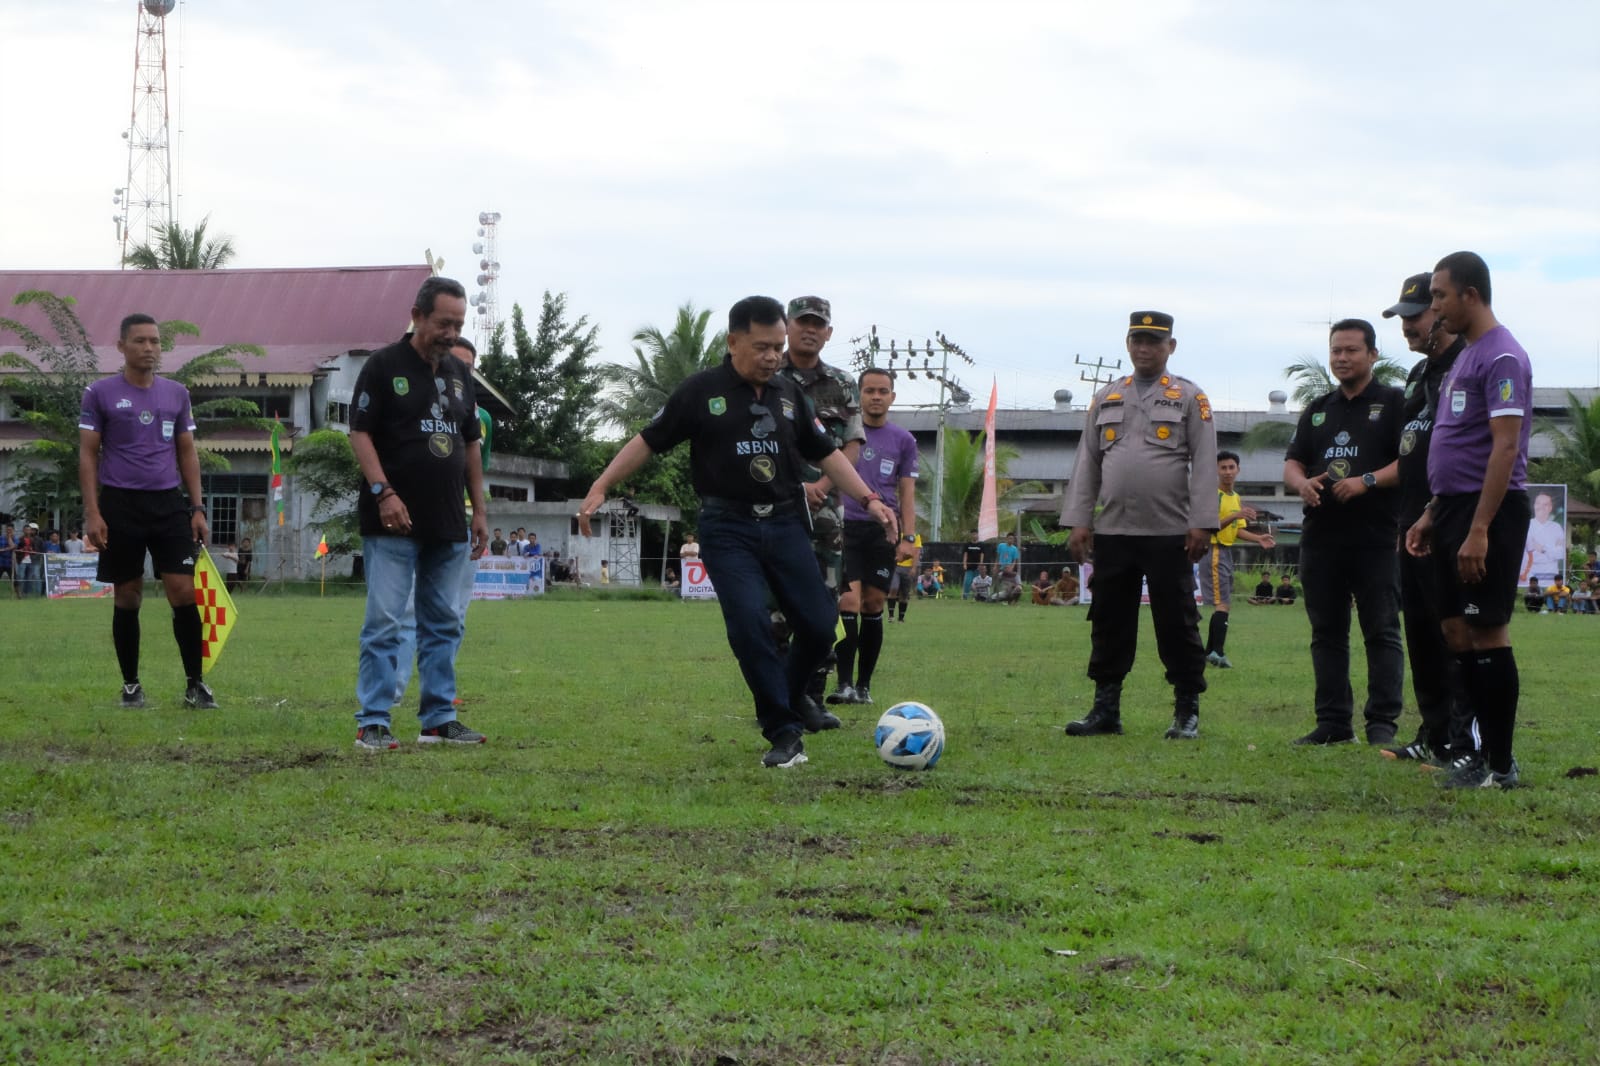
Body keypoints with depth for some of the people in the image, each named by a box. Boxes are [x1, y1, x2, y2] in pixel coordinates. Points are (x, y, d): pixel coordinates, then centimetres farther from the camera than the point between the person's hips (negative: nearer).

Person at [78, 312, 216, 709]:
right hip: (120, 505, -2)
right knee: (127, 597, 5)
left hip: (169, 504, 2)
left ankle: (194, 683, 2)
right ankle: (131, 685, 16)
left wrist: (197, 507, 6)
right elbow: (88, 455, 1)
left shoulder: (176, 394, 10)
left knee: (183, 592, -6)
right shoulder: (100, 393, 1)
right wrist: (92, 512, -8)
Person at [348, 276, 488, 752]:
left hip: (448, 526, 6)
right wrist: (384, 492, -19)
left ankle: (439, 718, 16)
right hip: (394, 522, -6)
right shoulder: (384, 365, -4)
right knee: (384, 622, -7)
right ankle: (372, 722, -4)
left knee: (445, 624, 9)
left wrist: (479, 510, 15)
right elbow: (360, 432, -8)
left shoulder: (460, 373, 14)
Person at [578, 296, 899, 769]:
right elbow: (648, 441, 2)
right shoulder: (701, 391, -3)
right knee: (749, 624, -18)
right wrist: (600, 488, -4)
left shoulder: (789, 393, 8)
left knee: (819, 626, -2)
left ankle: (790, 695, 28)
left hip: (785, 523, 4)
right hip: (728, 529, -4)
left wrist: (869, 499, 4)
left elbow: (825, 454, 14)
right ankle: (784, 732, -6)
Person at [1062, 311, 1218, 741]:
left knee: (1177, 625, 0)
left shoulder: (1190, 397, 3)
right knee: (1109, 623, 6)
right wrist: (1079, 520, 5)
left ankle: (1187, 712, 7)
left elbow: (1204, 464, -3)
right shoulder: (1106, 399, 15)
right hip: (1112, 532, 4)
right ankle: (1105, 709, 13)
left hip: (1169, 533, -4)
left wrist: (1201, 523, -11)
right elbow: (1087, 463, 13)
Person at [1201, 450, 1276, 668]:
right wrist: (1235, 515, -31)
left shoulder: (1236, 498, 15)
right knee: (1223, 604, -15)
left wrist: (1258, 539, -3)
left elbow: (1238, 530, 14)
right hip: (1214, 552, -9)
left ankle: (1210, 652, 15)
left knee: (1223, 605, 11)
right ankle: (1217, 652, -18)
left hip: (1227, 552, 9)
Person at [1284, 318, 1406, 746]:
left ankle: (1383, 722, -3)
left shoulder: (1394, 403, 2)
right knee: (1327, 633, 7)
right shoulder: (1317, 410, 19)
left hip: (1376, 538, -6)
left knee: (1382, 631, -5)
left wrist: (1367, 481, -20)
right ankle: (1333, 722, 12)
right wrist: (1302, 483, -5)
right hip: (1320, 535, 6)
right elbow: (1292, 462, 17)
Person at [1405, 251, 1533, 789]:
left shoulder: (1502, 357, -13)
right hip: (1455, 508, 10)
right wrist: (1432, 514, 20)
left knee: (1486, 633, -7)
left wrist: (1479, 529, -24)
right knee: (1457, 631, 10)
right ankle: (1485, 750, 17)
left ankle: (1502, 764, -1)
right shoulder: (1466, 356, 17)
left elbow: (1505, 447, -20)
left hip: (1490, 511, -10)